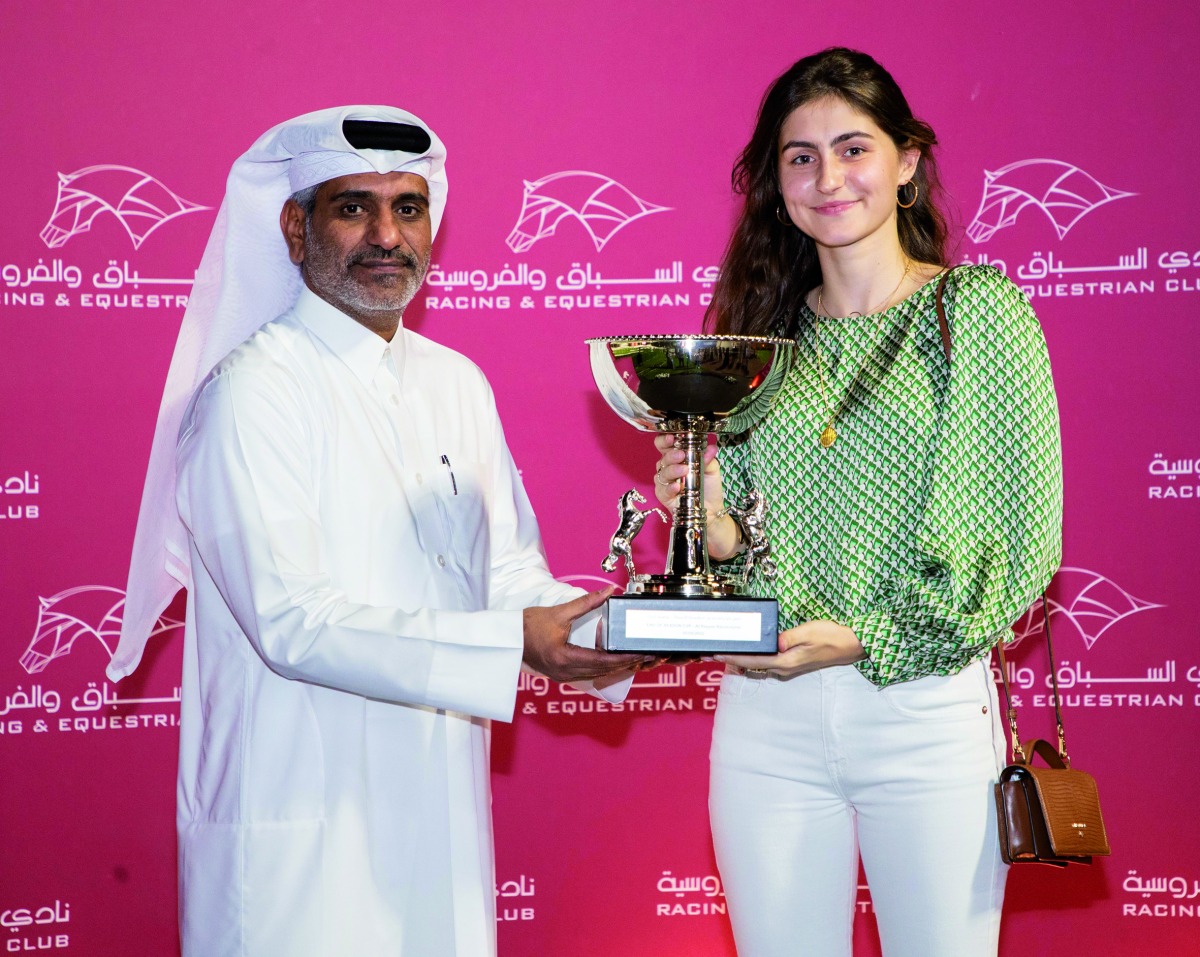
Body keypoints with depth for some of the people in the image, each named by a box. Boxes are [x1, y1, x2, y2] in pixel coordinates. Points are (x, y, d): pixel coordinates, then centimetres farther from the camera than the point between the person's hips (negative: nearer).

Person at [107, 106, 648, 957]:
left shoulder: (458, 384, 12)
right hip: (302, 834, -7)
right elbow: (291, 621, -21)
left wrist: (607, 632, -8)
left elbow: (507, 570, 13)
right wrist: (514, 645, -27)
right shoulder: (254, 391, -12)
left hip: (443, 812, 7)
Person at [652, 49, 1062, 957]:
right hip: (766, 713, 3)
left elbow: (1023, 541, -7)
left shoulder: (980, 310, -2)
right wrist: (713, 523, -11)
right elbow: (737, 539, 12)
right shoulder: (765, 331, 8)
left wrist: (864, 638, -14)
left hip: (925, 704, -3)